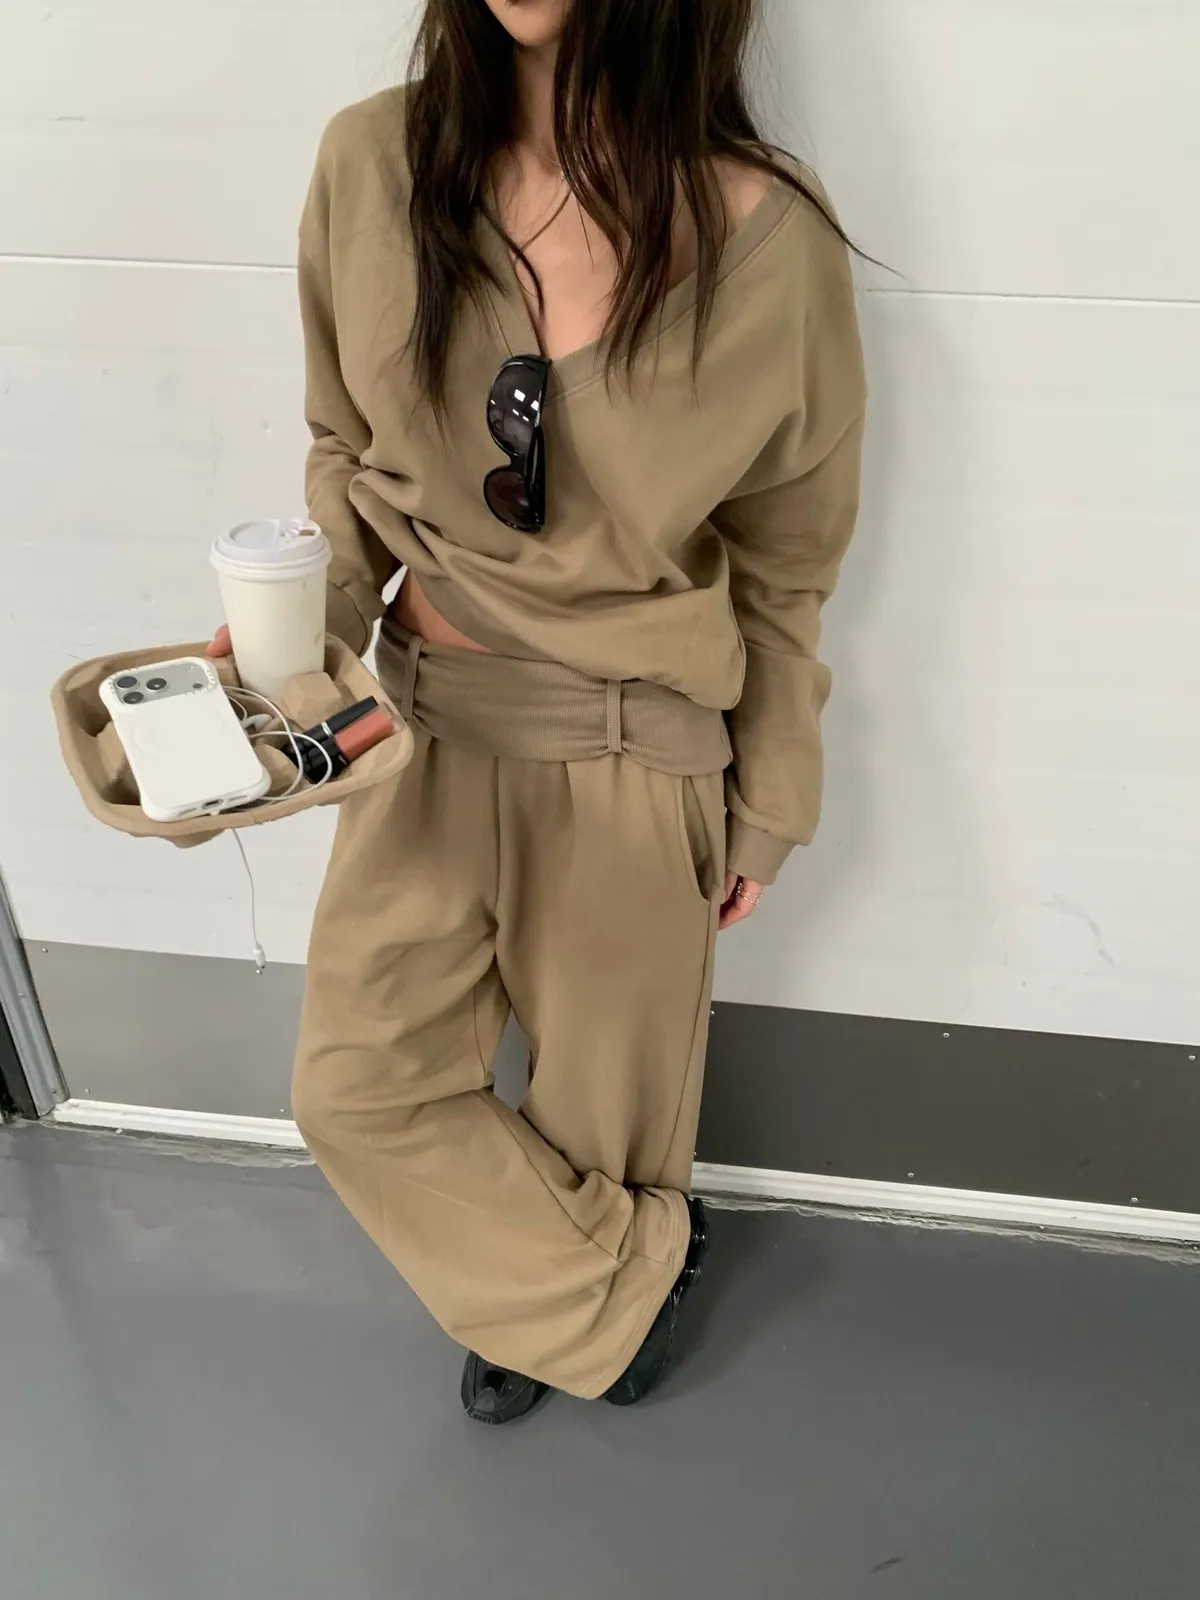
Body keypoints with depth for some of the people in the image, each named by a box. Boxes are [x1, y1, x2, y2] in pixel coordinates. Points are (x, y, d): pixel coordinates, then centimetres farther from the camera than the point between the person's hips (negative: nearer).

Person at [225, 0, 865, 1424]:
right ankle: (629, 1277, 39)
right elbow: (347, 451, 6)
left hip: (633, 753, -3)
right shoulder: (371, 166, -10)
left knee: (608, 1082, 16)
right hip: (424, 719, 4)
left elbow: (781, 567, -4)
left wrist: (766, 809, 3)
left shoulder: (763, 235, -16)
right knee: (355, 1087, 13)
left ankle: (544, 1294, 51)